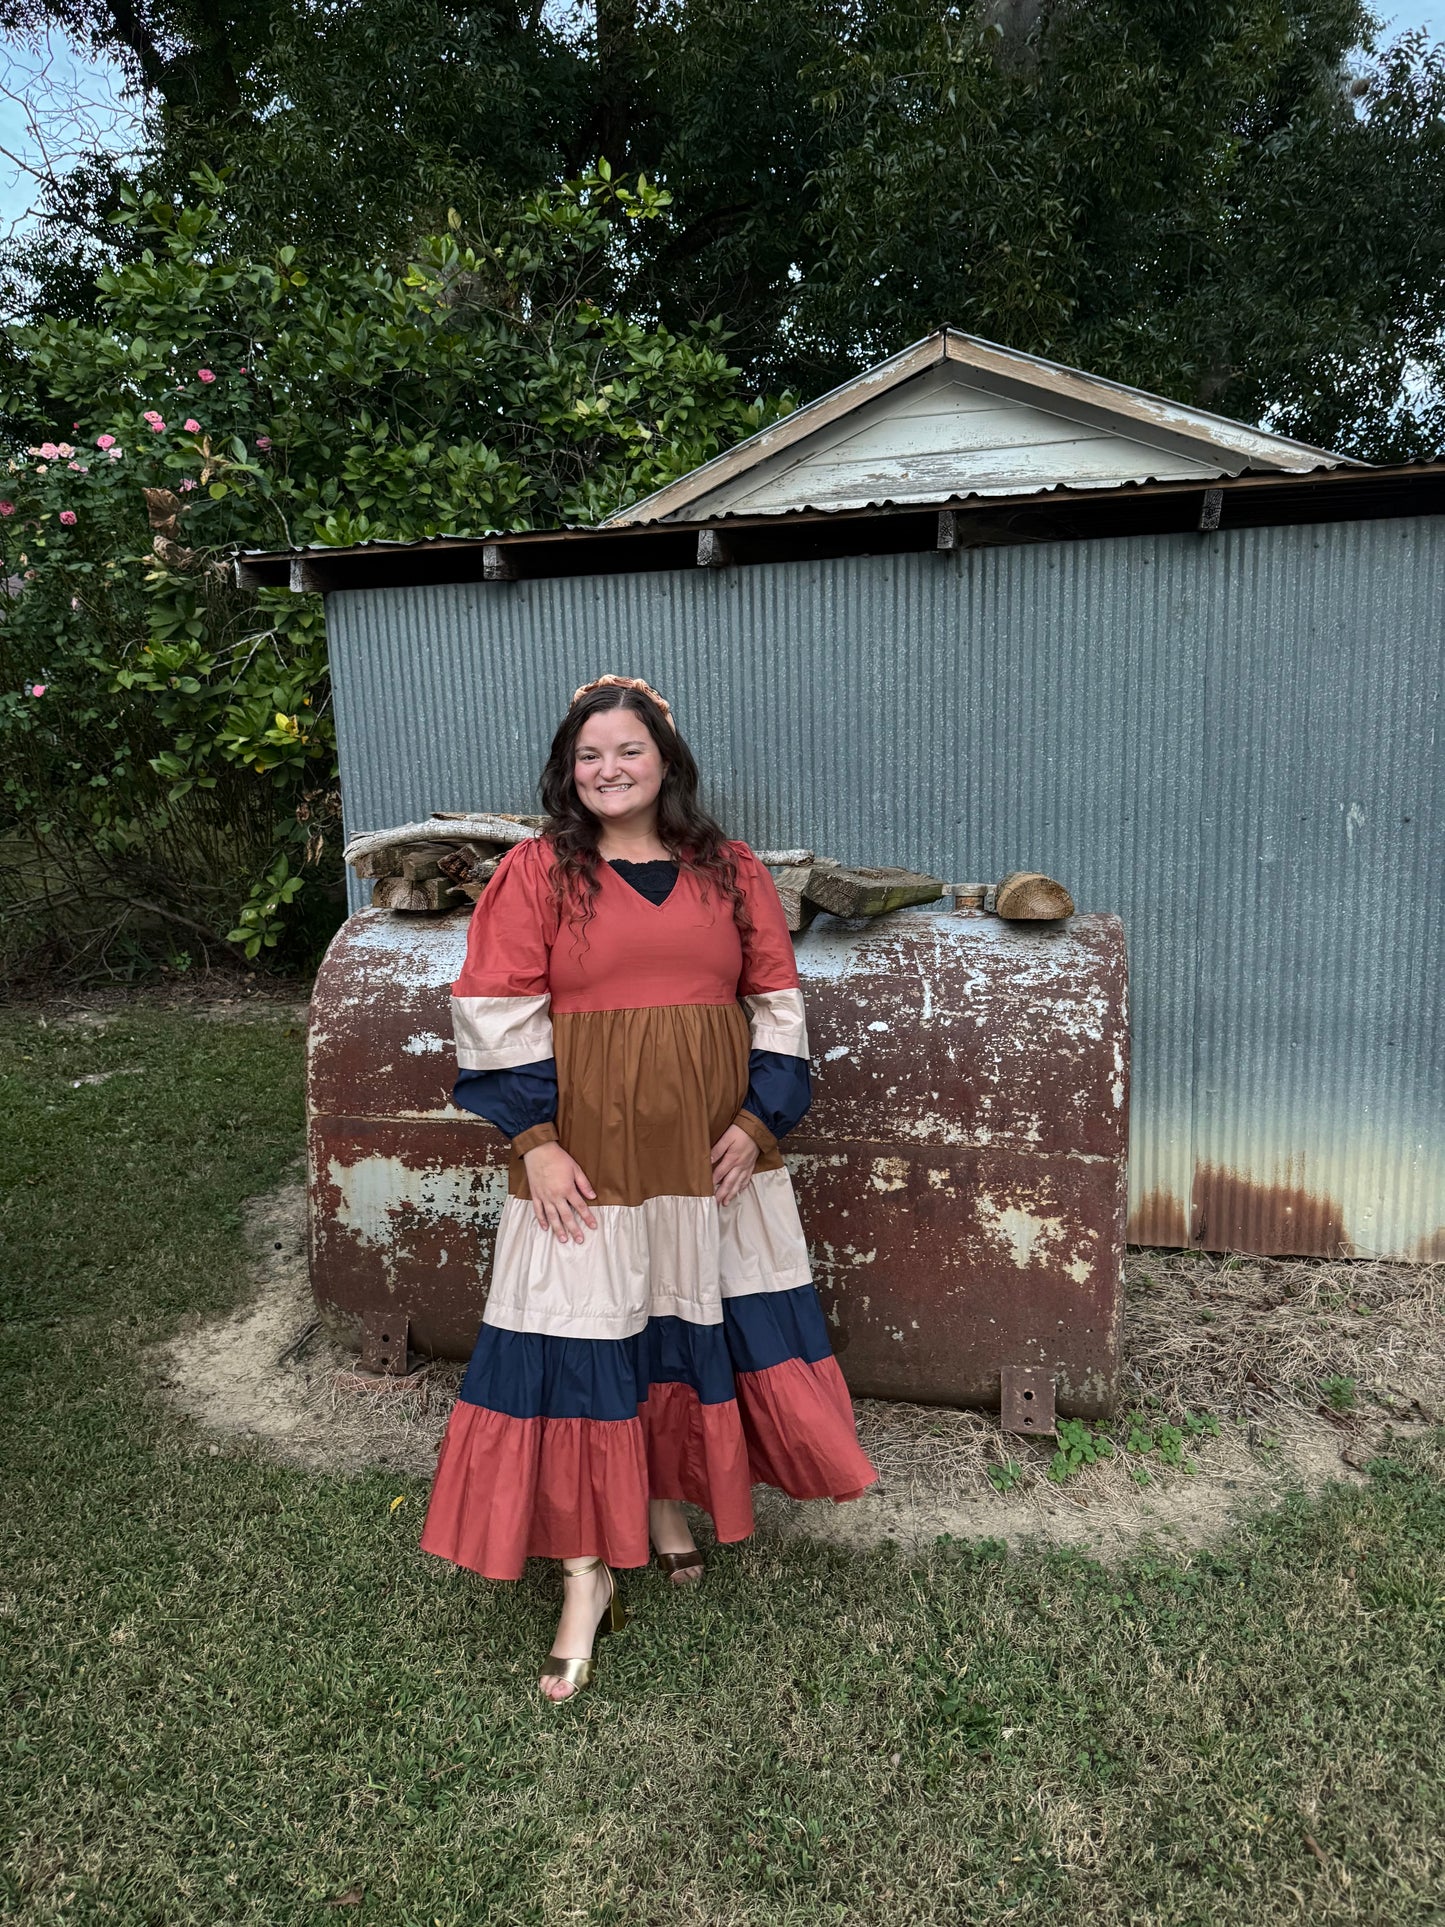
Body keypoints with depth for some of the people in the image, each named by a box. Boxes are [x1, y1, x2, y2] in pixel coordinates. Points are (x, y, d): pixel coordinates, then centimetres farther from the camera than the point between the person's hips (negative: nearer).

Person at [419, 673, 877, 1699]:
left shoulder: (731, 872, 5)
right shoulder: (536, 871, -2)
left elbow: (779, 1002, 6)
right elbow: (501, 1017, -5)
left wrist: (757, 1121, -3)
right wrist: (536, 1144, -10)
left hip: (713, 1144, 3)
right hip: (586, 1149, -2)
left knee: (698, 1324, 13)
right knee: (578, 1346, 1)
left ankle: (669, 1498, 39)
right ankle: (587, 1575, 16)